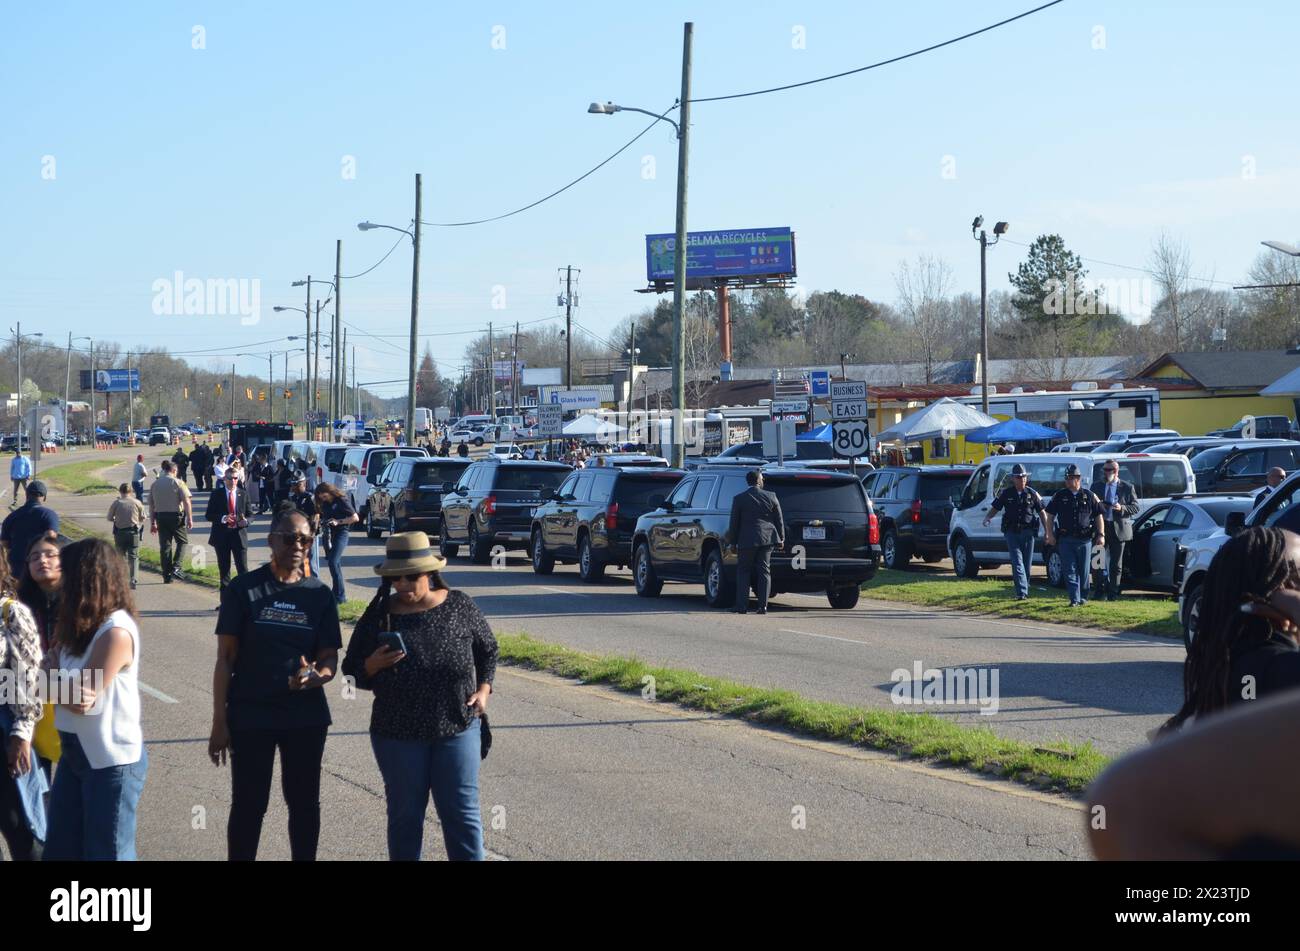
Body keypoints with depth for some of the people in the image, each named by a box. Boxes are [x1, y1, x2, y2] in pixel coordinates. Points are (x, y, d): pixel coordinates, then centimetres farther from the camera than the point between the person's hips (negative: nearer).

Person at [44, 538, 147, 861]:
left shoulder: (116, 633, -20)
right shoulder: (76, 624, 7)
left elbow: (84, 696, -20)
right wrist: (69, 691, -21)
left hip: (112, 762, -8)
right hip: (75, 753, 9)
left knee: (107, 853, 3)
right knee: (60, 849, 15)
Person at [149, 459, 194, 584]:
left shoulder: (155, 484, 7)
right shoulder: (178, 482, -6)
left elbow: (151, 505, 9)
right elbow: (187, 502, -12)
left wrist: (152, 523, 14)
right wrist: (190, 519, -8)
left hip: (160, 516, 4)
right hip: (176, 516, -4)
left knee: (164, 546, 7)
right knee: (182, 541, 11)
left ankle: (167, 576, 8)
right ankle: (176, 568, -6)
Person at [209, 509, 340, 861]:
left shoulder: (319, 595, 4)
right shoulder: (244, 590, -4)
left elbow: (329, 660, 4)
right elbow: (225, 658, -4)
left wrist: (315, 676, -21)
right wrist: (219, 722, -8)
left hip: (306, 716, 3)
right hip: (250, 716, -3)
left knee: (304, 802, 12)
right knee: (248, 805, 4)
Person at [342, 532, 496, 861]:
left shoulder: (460, 607, -3)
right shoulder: (378, 617, -3)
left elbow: (488, 650, 12)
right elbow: (352, 673, 3)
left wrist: (483, 689, -1)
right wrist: (373, 665, -17)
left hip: (457, 729, -1)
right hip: (398, 736, 1)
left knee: (462, 812, 1)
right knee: (405, 815, 9)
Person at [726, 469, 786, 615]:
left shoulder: (739, 499, -5)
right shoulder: (771, 497, 1)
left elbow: (734, 523, -1)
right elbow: (779, 520, 5)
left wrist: (733, 542, 8)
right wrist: (781, 539, 15)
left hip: (747, 540, -2)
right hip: (767, 538, 2)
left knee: (743, 571, 6)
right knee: (764, 571, 5)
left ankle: (742, 606, 1)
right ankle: (763, 606, 0)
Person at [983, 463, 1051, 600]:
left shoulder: (1032, 494, 5)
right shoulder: (1006, 494, 4)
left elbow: (1042, 512, 9)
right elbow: (995, 508, 7)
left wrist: (1047, 531, 4)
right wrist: (987, 518, -14)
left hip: (1027, 532, 1)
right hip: (1012, 532, -1)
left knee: (1027, 563, 6)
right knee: (1017, 562, -10)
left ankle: (1024, 590, 19)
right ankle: (1022, 591, -18)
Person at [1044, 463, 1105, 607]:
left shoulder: (1089, 496, 5)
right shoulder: (1060, 496, 6)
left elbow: (1098, 516, 8)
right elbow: (1050, 515, 9)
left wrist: (1101, 535, 0)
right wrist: (1050, 534, 1)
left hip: (1084, 540, 0)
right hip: (1065, 540, 0)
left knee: (1084, 571, 7)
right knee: (1070, 571, -5)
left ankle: (1083, 597, 23)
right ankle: (1074, 599, -6)